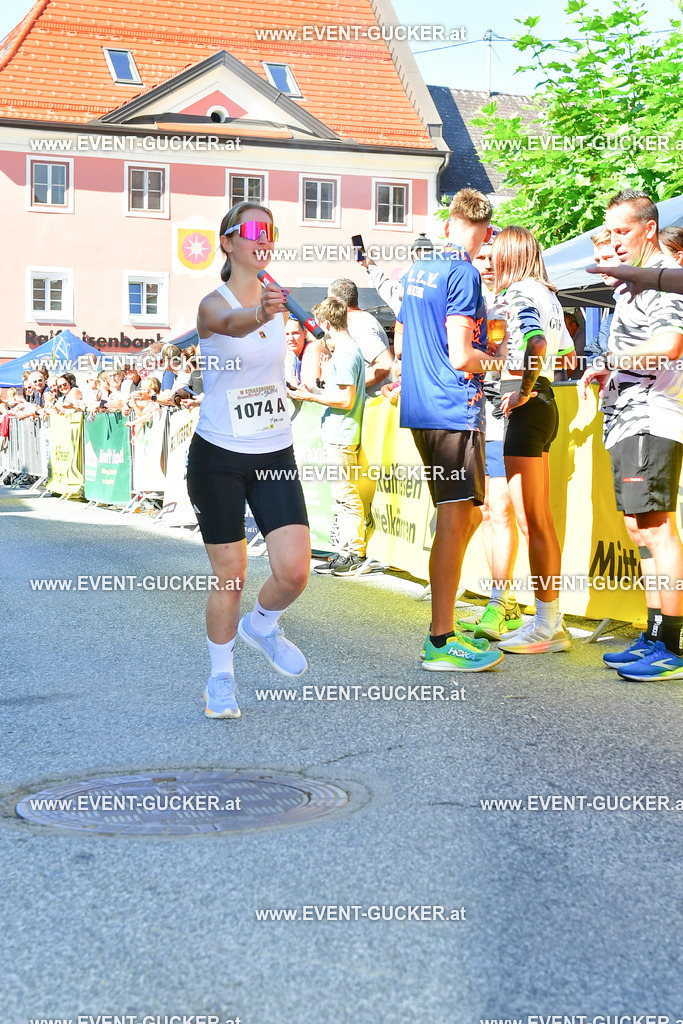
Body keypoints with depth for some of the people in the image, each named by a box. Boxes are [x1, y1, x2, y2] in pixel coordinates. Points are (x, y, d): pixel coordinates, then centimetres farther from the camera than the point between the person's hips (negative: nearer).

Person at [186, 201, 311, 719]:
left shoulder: (278, 299, 5)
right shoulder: (213, 304, -12)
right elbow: (232, 324, -38)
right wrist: (259, 315, -58)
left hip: (275, 456, 4)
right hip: (218, 457, -4)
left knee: (294, 570, -9)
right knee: (230, 575, 2)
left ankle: (262, 625, 24)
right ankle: (221, 676, 24)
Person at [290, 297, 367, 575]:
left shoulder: (344, 354, -16)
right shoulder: (350, 348, 15)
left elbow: (346, 399, -20)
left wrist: (311, 396, -12)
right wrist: (315, 391, 18)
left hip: (340, 437, -10)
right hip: (339, 435, 10)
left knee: (346, 497, -5)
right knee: (343, 497, 13)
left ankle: (354, 555, 0)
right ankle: (347, 553, 18)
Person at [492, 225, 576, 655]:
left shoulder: (520, 291, -11)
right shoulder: (547, 294, 17)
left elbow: (536, 341, -29)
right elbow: (568, 352, 23)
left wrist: (524, 390, -18)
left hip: (527, 408, -10)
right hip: (545, 403, 10)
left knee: (533, 522, -6)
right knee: (540, 521, 12)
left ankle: (548, 627, -2)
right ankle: (550, 620, 17)